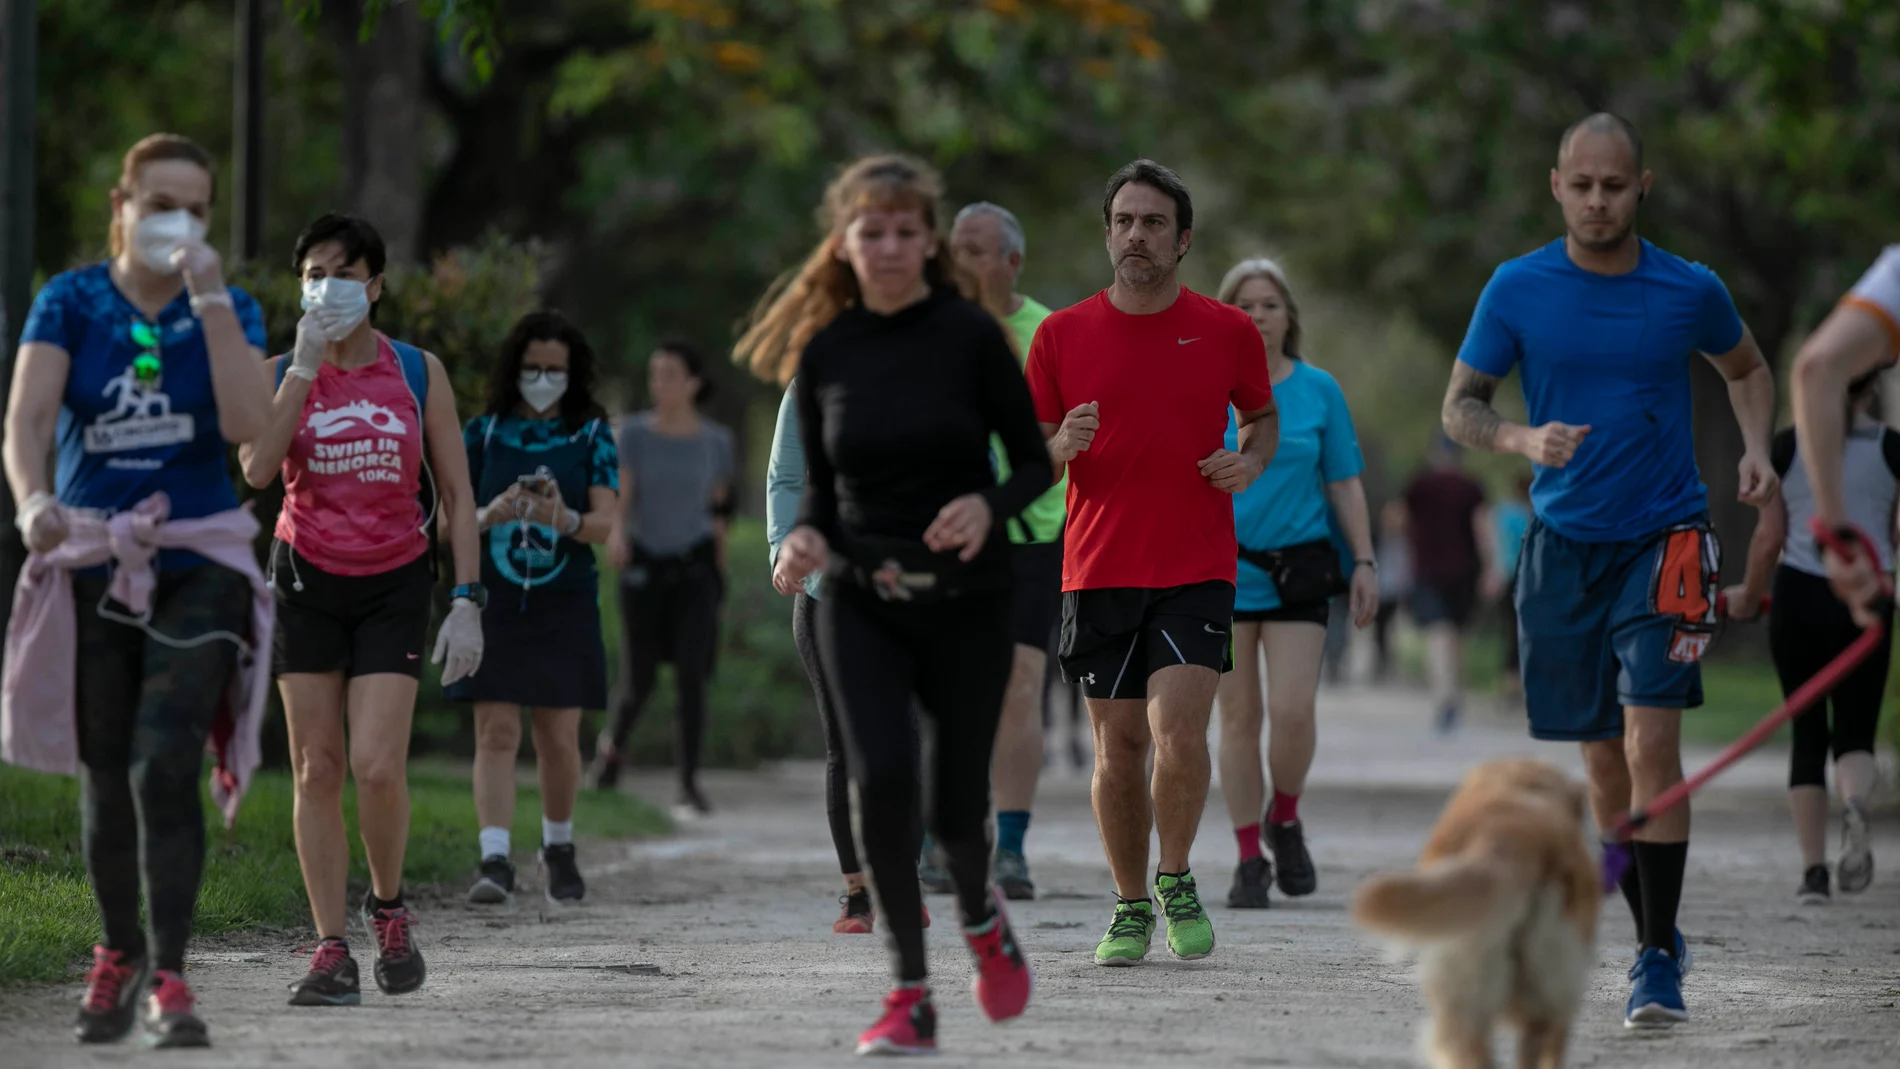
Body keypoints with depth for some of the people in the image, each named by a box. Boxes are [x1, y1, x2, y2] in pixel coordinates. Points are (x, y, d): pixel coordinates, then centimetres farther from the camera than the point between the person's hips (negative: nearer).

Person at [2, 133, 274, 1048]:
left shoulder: (228, 307, 2)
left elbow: (248, 424, -15)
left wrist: (211, 302, -18)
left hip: (199, 561, -1)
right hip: (91, 562, 1)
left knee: (166, 766, -16)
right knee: (104, 776, 7)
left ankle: (169, 979, -13)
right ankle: (119, 956, 27)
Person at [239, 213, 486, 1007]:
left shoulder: (418, 373, 1)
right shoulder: (282, 372, 1)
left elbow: (456, 495, 3)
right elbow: (257, 470, -17)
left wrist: (467, 601, -5)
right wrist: (306, 367, -18)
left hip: (395, 584, -1)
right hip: (308, 581, 1)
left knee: (377, 767, -15)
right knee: (316, 772, -1)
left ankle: (388, 907, 12)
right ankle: (331, 954, 4)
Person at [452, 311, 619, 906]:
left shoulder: (591, 435, 5)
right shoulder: (484, 432, 5)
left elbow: (604, 521, -4)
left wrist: (566, 520, -26)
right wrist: (490, 516, -18)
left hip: (564, 605, 1)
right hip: (494, 603, -1)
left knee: (559, 739, 5)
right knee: (496, 731, -11)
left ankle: (558, 847, 28)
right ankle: (495, 862, -18)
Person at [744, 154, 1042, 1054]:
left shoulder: (970, 336, -7)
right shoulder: (826, 351, 1)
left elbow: (1035, 462, -2)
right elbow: (823, 483, 10)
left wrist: (989, 506, -22)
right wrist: (806, 535, -11)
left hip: (965, 598, -1)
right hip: (861, 600, 1)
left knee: (956, 804, 4)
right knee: (883, 777, -18)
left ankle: (981, 915, 41)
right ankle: (910, 996, -7)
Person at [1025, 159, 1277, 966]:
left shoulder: (1228, 332, 3)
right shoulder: (1062, 335, 4)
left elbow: (1262, 415, 19)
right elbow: (1027, 460, 9)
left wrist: (1251, 459, -3)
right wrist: (1062, 445, -14)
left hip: (1197, 570, -1)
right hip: (1099, 568, 1)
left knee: (1178, 732, -16)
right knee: (1118, 749, 4)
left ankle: (1176, 880, 7)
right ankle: (1130, 907, 20)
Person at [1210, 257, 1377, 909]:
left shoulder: (1319, 390, 5)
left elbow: (1345, 484, 10)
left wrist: (1365, 562, 6)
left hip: (1298, 568, 0)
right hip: (1223, 568, 0)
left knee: (1292, 710, -11)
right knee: (1239, 715, 2)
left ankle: (1284, 820, 16)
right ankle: (1250, 858, 11)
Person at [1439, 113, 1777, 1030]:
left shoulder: (1690, 291, -1)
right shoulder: (1517, 289, -2)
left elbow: (1747, 369, 18)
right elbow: (1459, 406, 4)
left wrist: (1756, 450, 0)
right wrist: (1525, 439, -17)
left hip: (1665, 539, -2)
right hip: (1563, 542, 2)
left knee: (1651, 739, -16)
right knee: (1602, 754, 7)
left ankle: (1657, 961, -13)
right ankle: (1656, 936, 24)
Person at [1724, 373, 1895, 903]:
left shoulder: (1787, 447, -1)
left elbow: (1768, 537, 2)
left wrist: (1749, 594, 18)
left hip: (1799, 599, 0)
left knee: (1807, 733, 10)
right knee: (1856, 731, 10)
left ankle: (1813, 869, 5)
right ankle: (1855, 805, -26)